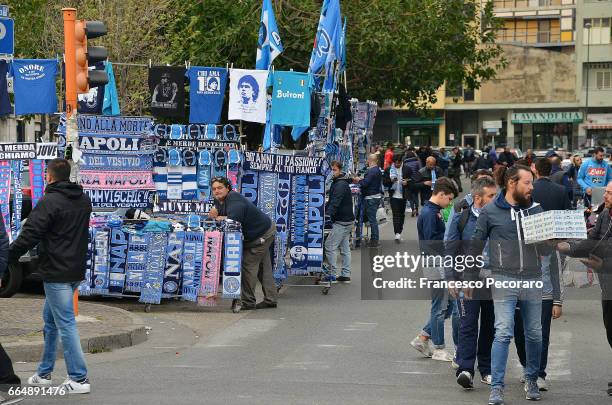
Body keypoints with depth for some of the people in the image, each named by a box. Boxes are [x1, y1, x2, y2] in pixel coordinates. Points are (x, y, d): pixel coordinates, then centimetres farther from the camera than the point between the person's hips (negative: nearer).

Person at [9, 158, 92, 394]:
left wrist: (11, 256, -5)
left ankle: (79, 379, -5)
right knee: (50, 318, 19)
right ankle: (44, 373, 25)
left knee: (65, 324, -5)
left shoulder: (49, 202, -16)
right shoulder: (84, 200, 10)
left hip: (56, 273, -8)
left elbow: (29, 235, -18)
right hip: (76, 270, 9)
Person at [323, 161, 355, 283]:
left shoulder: (341, 185, -17)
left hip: (341, 221, -11)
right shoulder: (336, 183, 16)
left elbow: (335, 202, -29)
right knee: (345, 248, 11)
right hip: (346, 220, 11)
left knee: (329, 246, -9)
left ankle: (332, 274, -6)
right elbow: (331, 201, 24)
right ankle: (346, 275, 13)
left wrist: (328, 214, -37)